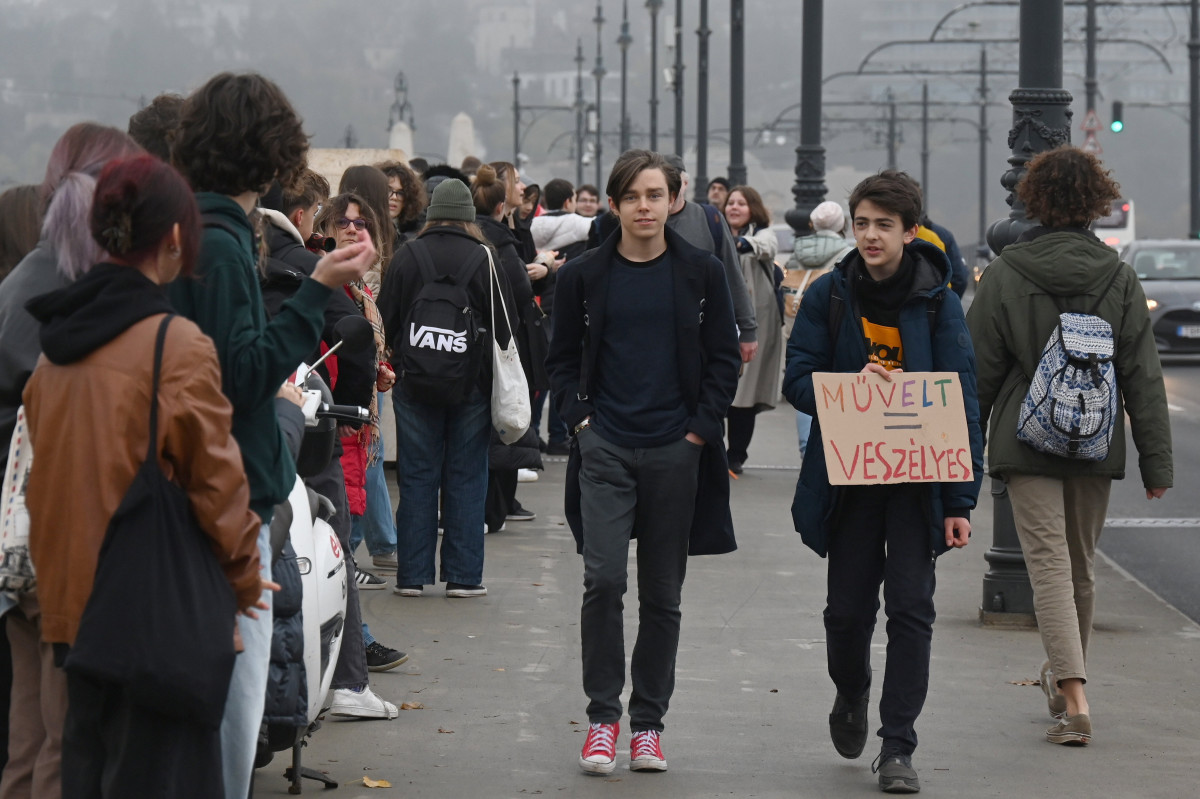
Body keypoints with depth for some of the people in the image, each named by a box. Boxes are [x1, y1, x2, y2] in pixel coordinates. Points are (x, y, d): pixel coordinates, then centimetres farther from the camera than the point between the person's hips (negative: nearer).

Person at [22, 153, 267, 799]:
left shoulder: (57, 345, 6)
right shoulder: (178, 344, -14)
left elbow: (41, 475, 13)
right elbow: (215, 480, -10)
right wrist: (245, 576, 5)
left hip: (74, 598, 7)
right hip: (159, 611, -7)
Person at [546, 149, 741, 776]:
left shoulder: (701, 273, 3)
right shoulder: (584, 275, 3)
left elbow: (724, 359, 6)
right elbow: (563, 359, 11)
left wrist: (700, 429, -3)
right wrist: (580, 420, -2)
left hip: (676, 449, 1)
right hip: (605, 448, 0)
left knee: (662, 593, 6)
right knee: (603, 580, -12)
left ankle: (648, 721, 16)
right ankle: (602, 715, 0)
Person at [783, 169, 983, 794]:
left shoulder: (938, 302, -3)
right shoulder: (829, 296, 1)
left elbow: (962, 405, -3)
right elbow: (798, 381, 3)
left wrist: (960, 501, -9)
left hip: (917, 480, -1)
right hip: (848, 477, 1)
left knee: (910, 609, -4)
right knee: (848, 608, 6)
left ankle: (897, 748, 2)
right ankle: (850, 698, 37)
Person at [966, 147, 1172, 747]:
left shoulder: (1005, 274, -6)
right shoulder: (1119, 278, 0)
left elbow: (980, 369, -2)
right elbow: (1143, 375, 0)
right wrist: (1156, 460, 3)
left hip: (1027, 443, -3)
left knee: (1049, 563, -7)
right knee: (1081, 565, 18)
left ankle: (1074, 700, -20)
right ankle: (1063, 678, 36)